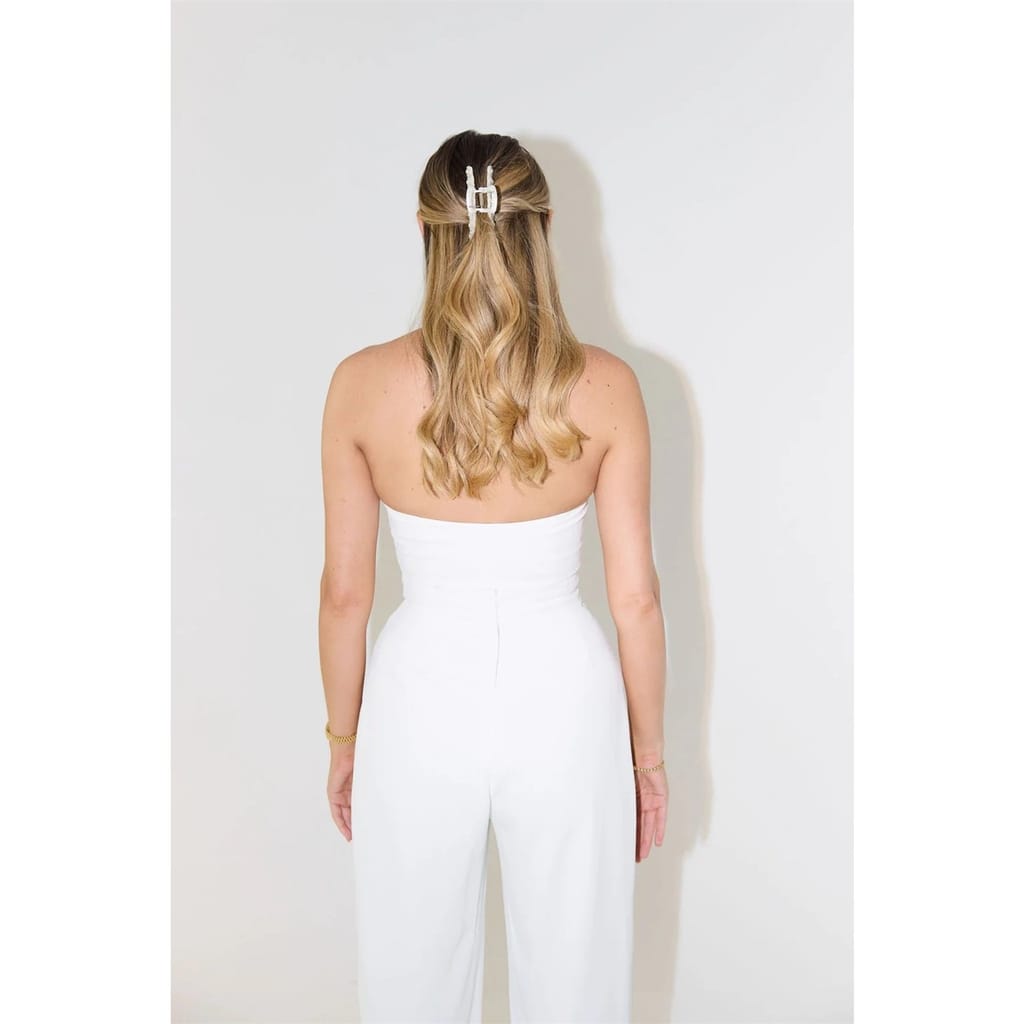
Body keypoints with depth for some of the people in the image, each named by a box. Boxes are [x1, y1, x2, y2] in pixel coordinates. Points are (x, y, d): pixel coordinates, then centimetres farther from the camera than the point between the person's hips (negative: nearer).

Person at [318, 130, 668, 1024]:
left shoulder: (363, 384, -11)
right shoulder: (605, 386, -11)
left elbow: (345, 591, -5)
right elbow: (636, 597, -7)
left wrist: (343, 737, 10)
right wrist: (649, 749, 7)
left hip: (423, 695, 1)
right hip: (563, 698, 0)